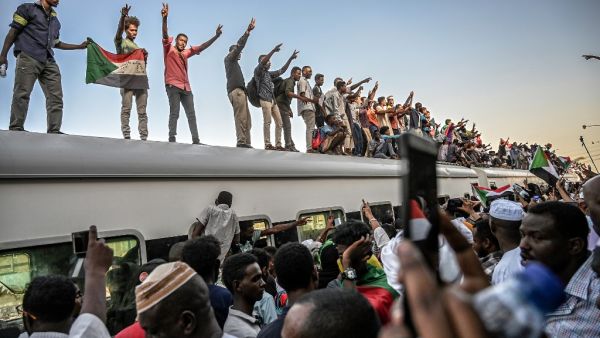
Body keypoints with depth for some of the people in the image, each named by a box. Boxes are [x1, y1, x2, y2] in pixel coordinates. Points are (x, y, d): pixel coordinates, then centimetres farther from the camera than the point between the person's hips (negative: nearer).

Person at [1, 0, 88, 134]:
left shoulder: (55, 19, 27)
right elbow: (13, 32, 3)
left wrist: (79, 46, 32)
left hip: (49, 61, 6)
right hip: (28, 57, -6)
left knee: (56, 96, -6)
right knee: (22, 94, -12)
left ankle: (54, 131, -8)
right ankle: (16, 128, -12)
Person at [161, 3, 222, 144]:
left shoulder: (185, 53, 20)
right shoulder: (169, 49, 6)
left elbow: (202, 47, 21)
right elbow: (165, 35, -11)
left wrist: (216, 36, 15)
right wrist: (165, 18, -27)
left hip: (186, 87, 6)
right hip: (173, 85, -6)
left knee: (191, 114, 3)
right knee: (174, 112, -15)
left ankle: (196, 140, 4)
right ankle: (172, 138, -16)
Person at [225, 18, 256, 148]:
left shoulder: (234, 63, 35)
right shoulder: (229, 58, 12)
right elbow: (240, 45, 0)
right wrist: (248, 31, -3)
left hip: (239, 90, 9)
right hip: (236, 90, -9)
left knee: (245, 119, -1)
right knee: (241, 117, -19)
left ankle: (246, 142, -8)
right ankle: (242, 141, -26)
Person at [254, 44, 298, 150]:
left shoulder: (269, 74, 28)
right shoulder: (258, 71, 8)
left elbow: (282, 70, 24)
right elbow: (262, 62, -11)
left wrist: (290, 59, 15)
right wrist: (273, 51, -20)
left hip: (273, 100, 8)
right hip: (265, 99, -8)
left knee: (279, 122, 1)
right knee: (267, 121, -16)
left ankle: (278, 144, 1)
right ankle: (267, 144, -17)